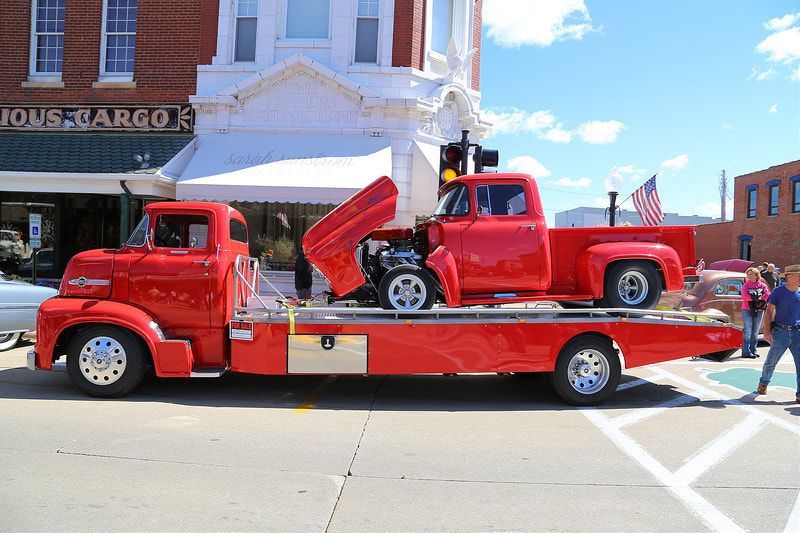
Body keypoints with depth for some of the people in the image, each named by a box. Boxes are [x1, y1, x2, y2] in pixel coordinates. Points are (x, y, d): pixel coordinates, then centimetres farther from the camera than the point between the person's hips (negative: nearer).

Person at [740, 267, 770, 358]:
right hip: (747, 310, -3)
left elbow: (767, 295, -8)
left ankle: (753, 350, 17)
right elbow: (745, 296, -15)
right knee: (748, 331, -7)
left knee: (755, 331, 9)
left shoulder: (762, 285, 8)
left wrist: (756, 297, -17)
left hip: (759, 311, 3)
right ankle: (746, 352, -7)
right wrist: (759, 298, -16)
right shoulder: (745, 285, 2)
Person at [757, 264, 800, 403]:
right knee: (771, 362, 10)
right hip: (780, 332, -3)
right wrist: (767, 331, -11)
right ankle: (763, 383, 35)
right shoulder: (779, 291, -5)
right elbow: (769, 311, -4)